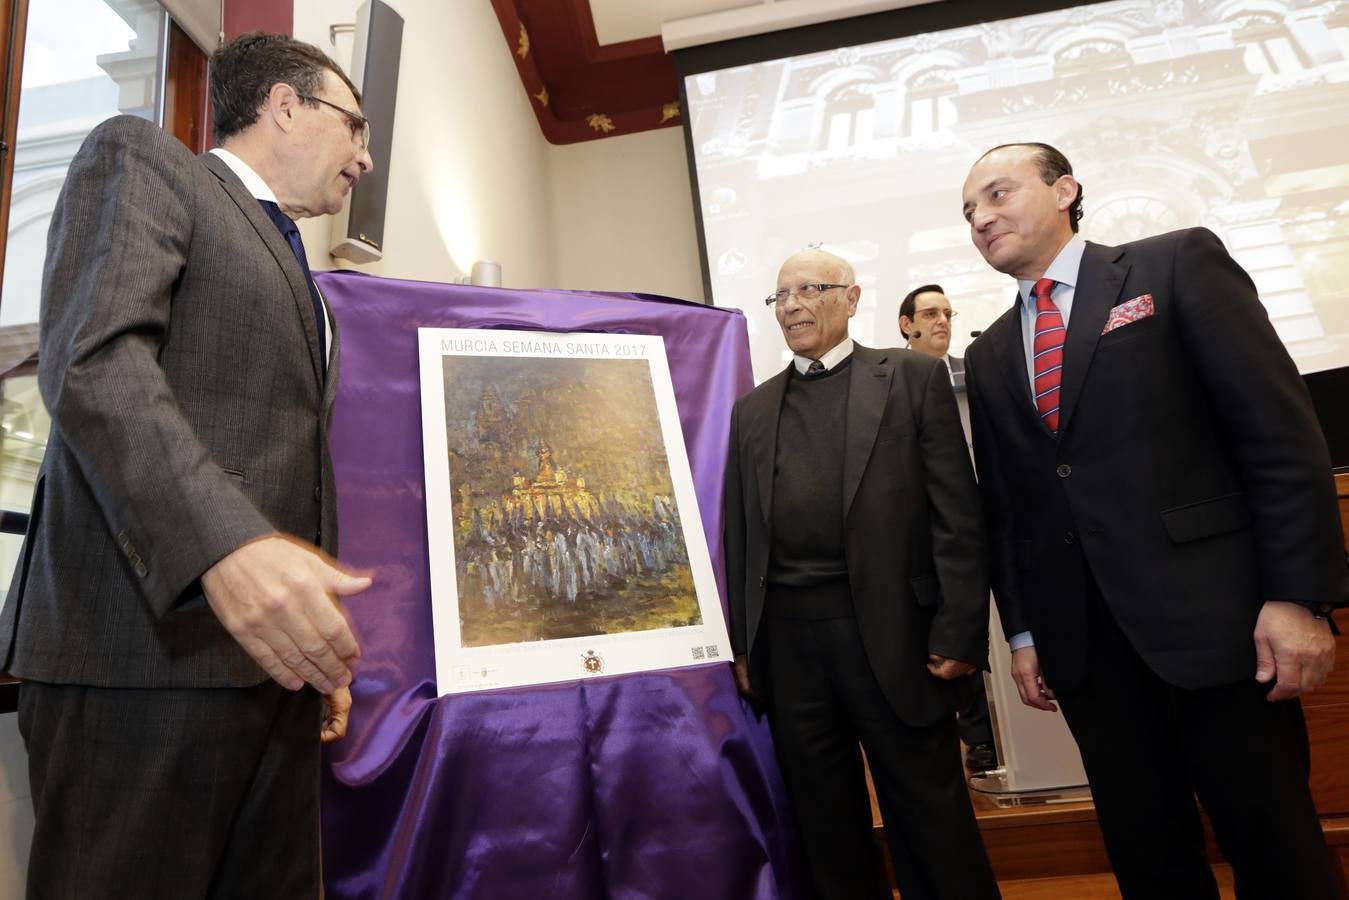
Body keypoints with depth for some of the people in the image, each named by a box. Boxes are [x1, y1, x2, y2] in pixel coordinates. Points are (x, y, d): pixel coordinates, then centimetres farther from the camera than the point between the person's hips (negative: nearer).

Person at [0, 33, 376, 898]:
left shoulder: (298, 274, 26)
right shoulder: (142, 156, 5)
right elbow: (92, 358, -14)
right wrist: (226, 542, -28)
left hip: (271, 650, 8)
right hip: (147, 643, -7)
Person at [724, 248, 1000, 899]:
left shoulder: (913, 377, 4)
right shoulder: (752, 409, 14)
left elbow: (957, 515, -3)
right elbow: (739, 534, 11)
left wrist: (959, 634, -9)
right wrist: (741, 644, 6)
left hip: (889, 630, -3)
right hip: (785, 638, 4)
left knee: (930, 815, 9)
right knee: (825, 826, 15)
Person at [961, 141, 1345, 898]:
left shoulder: (1178, 264, 0)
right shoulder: (989, 357, 14)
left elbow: (1279, 430, -7)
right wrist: (1022, 631, 10)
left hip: (1209, 607, -4)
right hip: (1079, 632, 4)